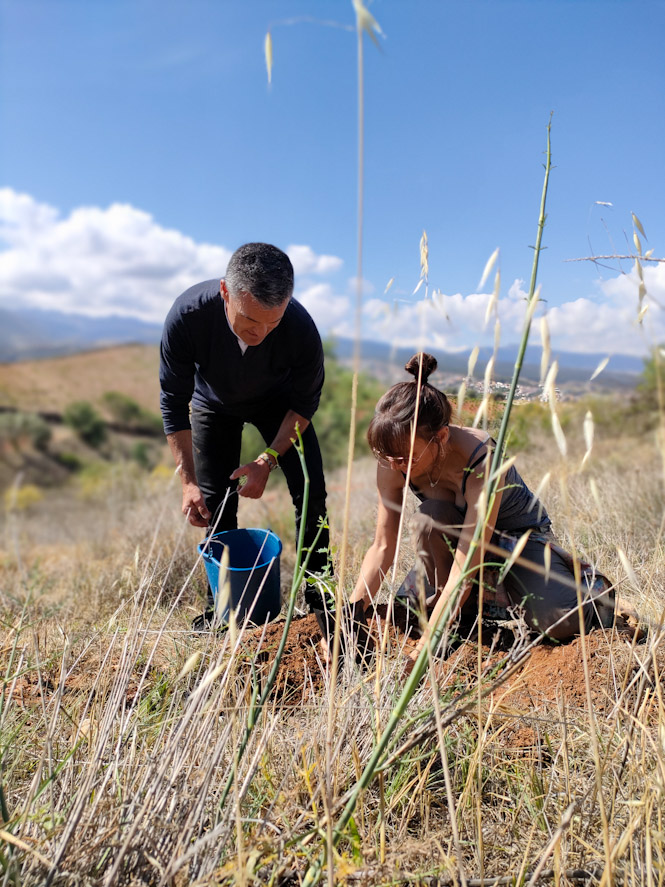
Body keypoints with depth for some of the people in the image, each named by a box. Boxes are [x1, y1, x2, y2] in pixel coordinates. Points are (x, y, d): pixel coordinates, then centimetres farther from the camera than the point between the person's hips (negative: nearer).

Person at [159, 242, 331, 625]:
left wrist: (268, 460, -26)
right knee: (214, 503, -1)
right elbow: (174, 402, -23)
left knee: (310, 491, -9)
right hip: (214, 403, 1)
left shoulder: (301, 329, -37)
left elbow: (305, 404, -18)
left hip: (278, 401, 0)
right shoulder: (187, 316, -37)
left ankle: (320, 598, 7)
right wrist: (188, 481, -25)